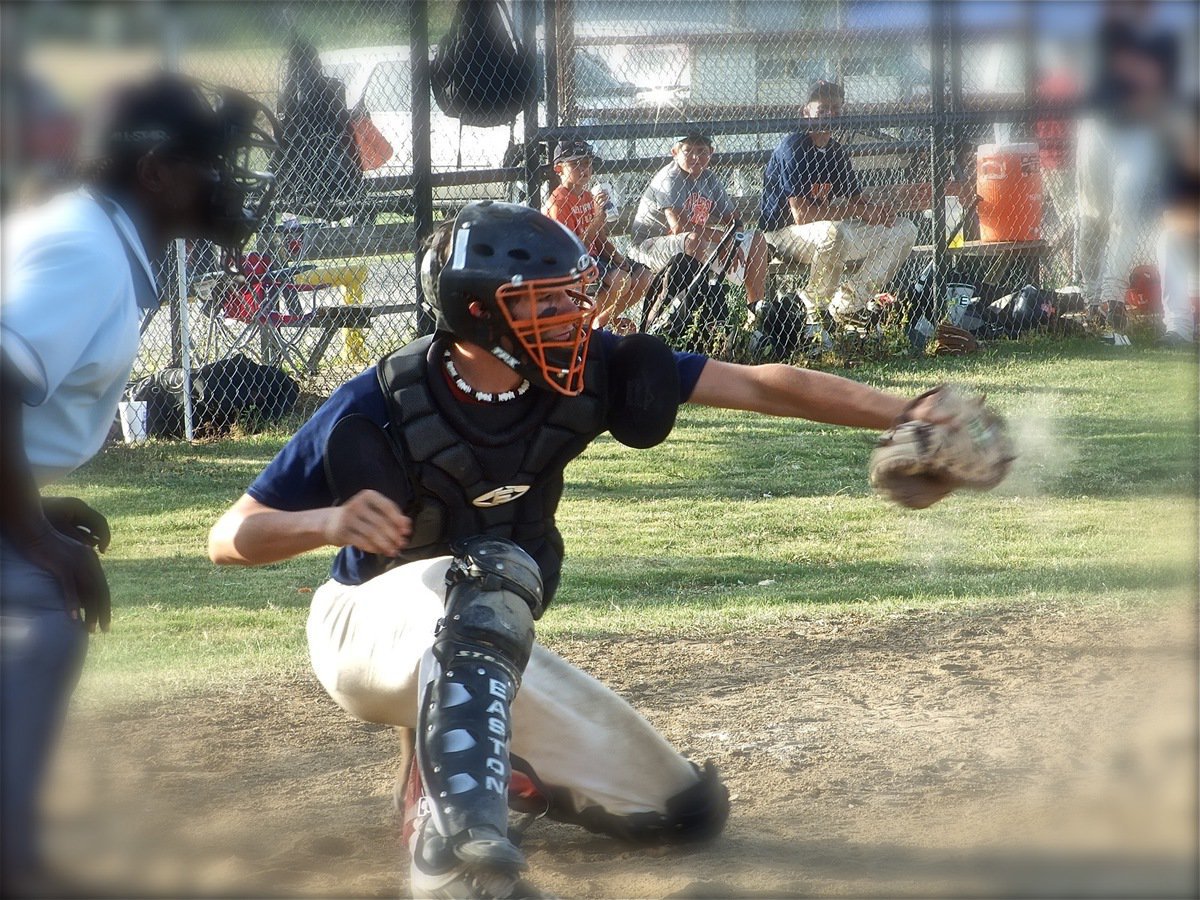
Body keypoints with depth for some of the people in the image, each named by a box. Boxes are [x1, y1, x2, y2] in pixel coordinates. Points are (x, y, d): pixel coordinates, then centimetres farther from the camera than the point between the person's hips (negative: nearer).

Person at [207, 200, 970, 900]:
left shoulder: (584, 371, -14)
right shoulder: (381, 405, -24)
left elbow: (760, 386, -13)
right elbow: (229, 538, -20)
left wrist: (903, 414, -21)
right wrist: (330, 522, -40)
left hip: (488, 653, 6)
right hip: (370, 629, -6)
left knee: (687, 810, 5)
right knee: (490, 576, -41)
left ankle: (493, 765, 22)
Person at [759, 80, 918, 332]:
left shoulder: (837, 151, 10)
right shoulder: (793, 148, -17)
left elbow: (855, 199, 14)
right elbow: (801, 214, -25)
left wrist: (875, 210, -12)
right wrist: (860, 212, -21)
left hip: (826, 229, 9)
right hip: (783, 233, -9)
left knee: (903, 230, 3)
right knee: (832, 233, -42)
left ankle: (849, 302, 0)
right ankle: (814, 308, -19)